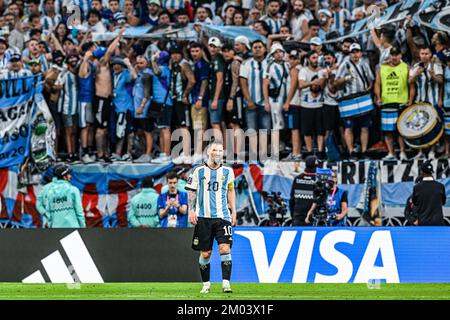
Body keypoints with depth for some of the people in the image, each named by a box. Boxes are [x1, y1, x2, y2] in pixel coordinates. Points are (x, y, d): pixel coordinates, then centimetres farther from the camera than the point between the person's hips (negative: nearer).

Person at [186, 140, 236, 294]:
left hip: (222, 217, 0)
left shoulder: (228, 171, 8)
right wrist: (191, 210, -3)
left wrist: (233, 212, 12)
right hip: (203, 217, 0)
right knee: (205, 253, 3)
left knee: (225, 249, -14)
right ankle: (206, 284, 16)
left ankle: (226, 283, -13)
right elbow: (192, 192, 6)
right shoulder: (199, 171, 3)